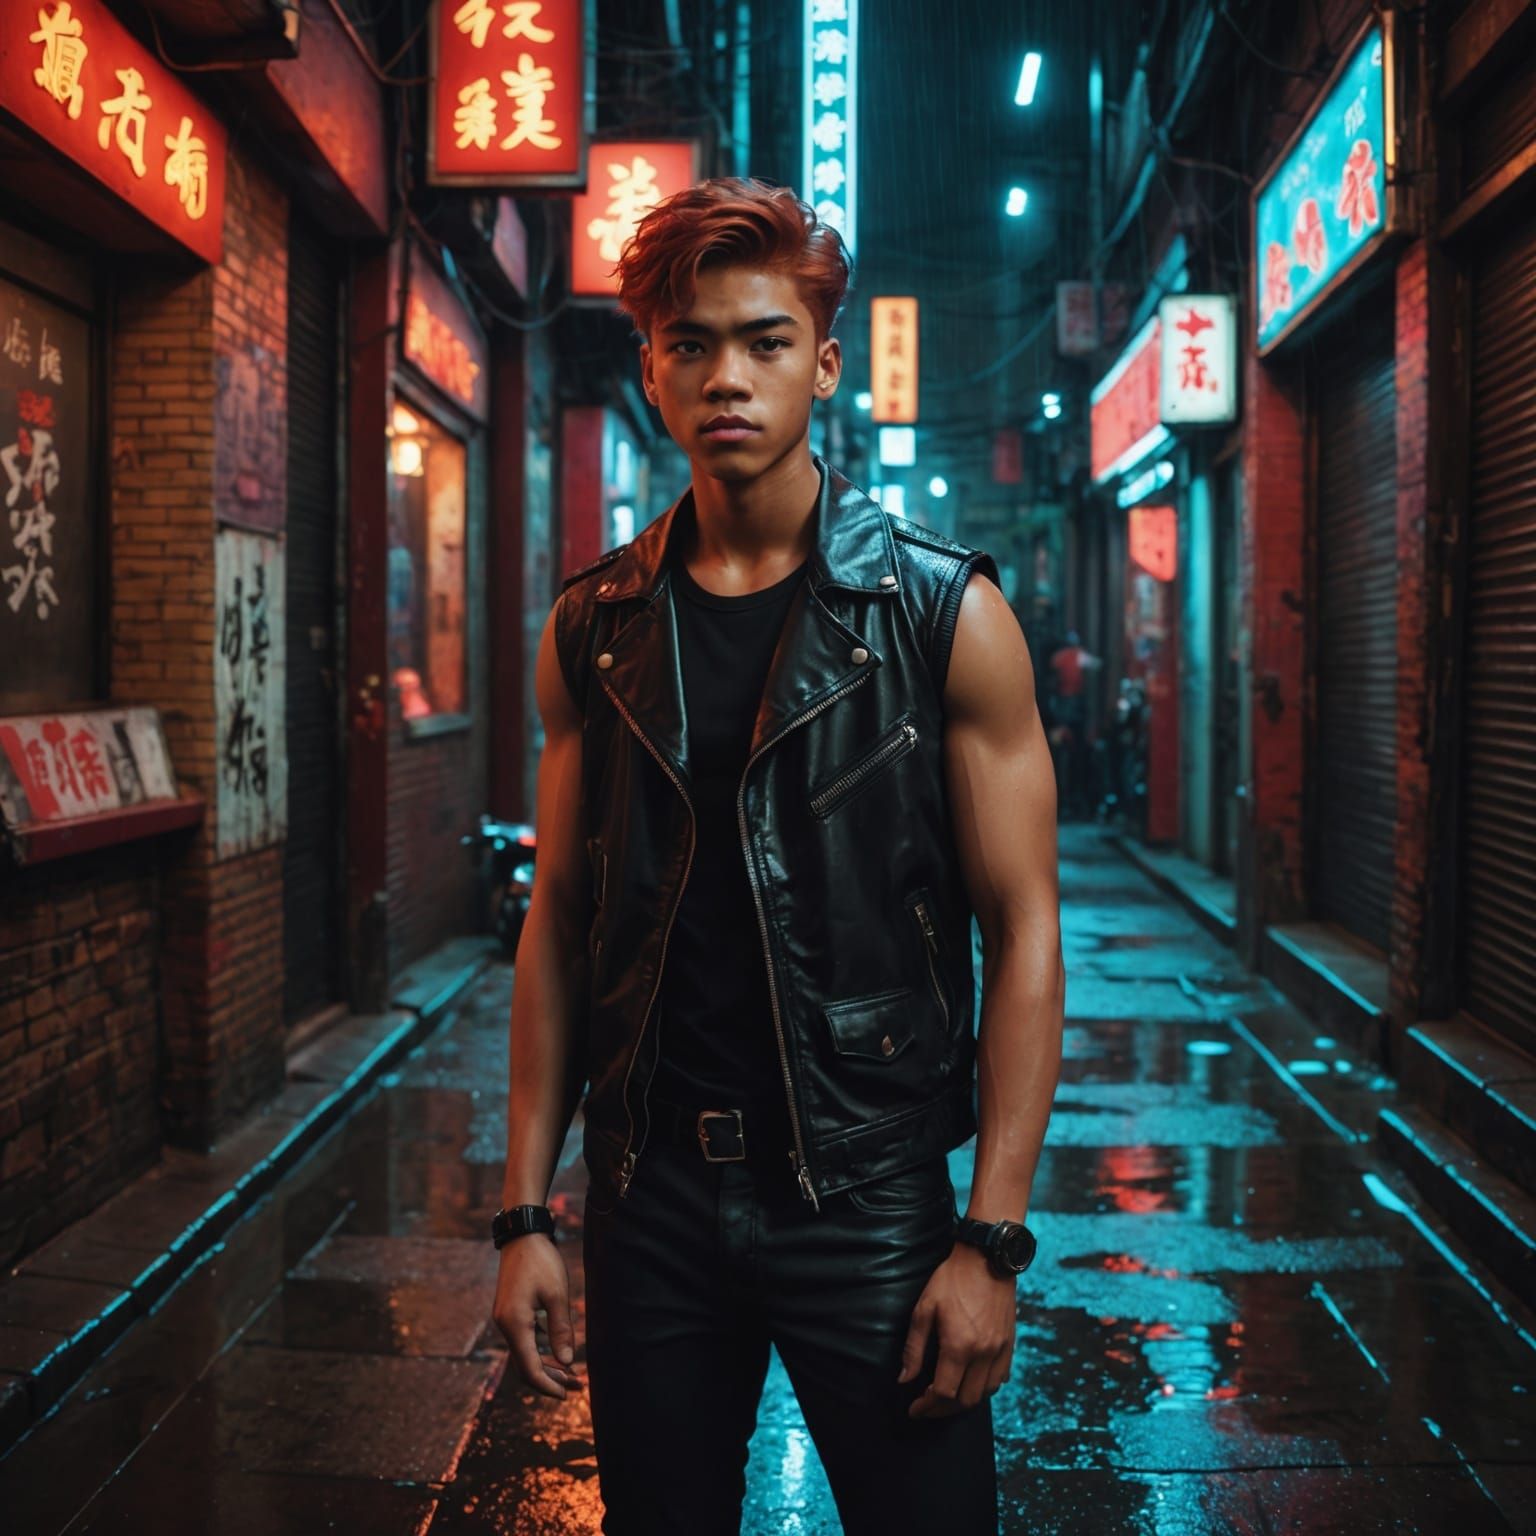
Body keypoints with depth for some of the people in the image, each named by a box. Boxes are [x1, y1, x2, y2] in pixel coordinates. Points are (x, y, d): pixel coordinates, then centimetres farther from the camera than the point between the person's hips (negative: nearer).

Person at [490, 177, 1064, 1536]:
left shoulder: (945, 612, -6)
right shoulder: (593, 632, 3)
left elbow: (1022, 932, -7)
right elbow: (559, 924, 6)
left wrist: (993, 1241, -12)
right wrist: (526, 1213, 3)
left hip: (868, 1188, -3)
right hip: (648, 1193, 3)